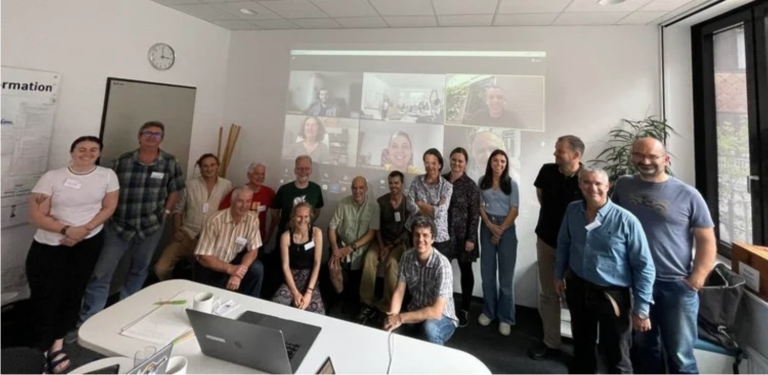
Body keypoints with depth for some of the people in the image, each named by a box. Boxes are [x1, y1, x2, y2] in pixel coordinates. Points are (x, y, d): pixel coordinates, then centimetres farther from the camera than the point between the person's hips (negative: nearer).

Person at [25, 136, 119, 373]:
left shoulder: (107, 175, -3)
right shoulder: (52, 177, -6)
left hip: (89, 242, 1)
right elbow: (36, 216, -8)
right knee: (45, 296, 1)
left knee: (74, 291, 8)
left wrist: (84, 230, -15)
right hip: (49, 245, 0)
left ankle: (58, 343, 25)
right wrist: (66, 229, -22)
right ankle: (42, 350, 18)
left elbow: (109, 207, -3)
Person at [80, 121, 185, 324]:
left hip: (151, 227, 1)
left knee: (139, 270, 17)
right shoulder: (121, 161, -4)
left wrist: (165, 212, 0)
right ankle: (86, 321, 13)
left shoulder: (170, 163, -4)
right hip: (118, 225, 0)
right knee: (101, 273, -1)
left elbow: (174, 190, 5)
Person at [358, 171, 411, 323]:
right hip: (382, 240, 2)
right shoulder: (381, 201, 2)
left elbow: (408, 231, -6)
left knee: (392, 262, -31)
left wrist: (391, 246, -14)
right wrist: (381, 246, -12)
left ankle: (387, 307, -20)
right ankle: (368, 303, -20)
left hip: (400, 242, -2)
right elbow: (377, 227, 2)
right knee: (369, 258, -27)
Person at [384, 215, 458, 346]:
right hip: (416, 314, 4)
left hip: (442, 318, -4)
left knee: (429, 328, -36)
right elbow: (399, 292, -6)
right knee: (389, 331, -21)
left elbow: (436, 312, -29)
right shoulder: (407, 257, -9)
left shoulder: (442, 265, -26)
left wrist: (401, 318, -27)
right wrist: (393, 317, -23)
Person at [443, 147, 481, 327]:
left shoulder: (470, 185, -6)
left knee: (465, 271, 11)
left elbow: (474, 215, -8)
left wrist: (471, 238, -13)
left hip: (462, 235, -3)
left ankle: (465, 310, 25)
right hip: (443, 233, 3)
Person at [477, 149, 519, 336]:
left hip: (506, 228, -2)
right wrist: (490, 225, -9)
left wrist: (500, 230, -9)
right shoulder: (482, 182, 4)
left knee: (506, 275, 1)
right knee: (487, 273, 9)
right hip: (487, 227, 2)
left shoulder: (512, 184, -1)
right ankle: (488, 311, 23)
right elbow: (480, 206, 4)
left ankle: (505, 318, 12)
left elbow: (514, 211, -4)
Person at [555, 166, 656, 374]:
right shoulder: (572, 211, -6)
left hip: (613, 294, -4)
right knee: (581, 345, 26)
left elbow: (644, 266, -14)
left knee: (617, 357, 17)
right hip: (577, 288, 4)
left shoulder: (626, 220, -19)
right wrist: (559, 274, 11)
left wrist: (641, 308, -12)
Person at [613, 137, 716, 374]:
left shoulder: (687, 195, -6)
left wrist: (697, 278, -13)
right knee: (644, 348, 21)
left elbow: (707, 240, -3)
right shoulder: (623, 186, 0)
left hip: (676, 285, -2)